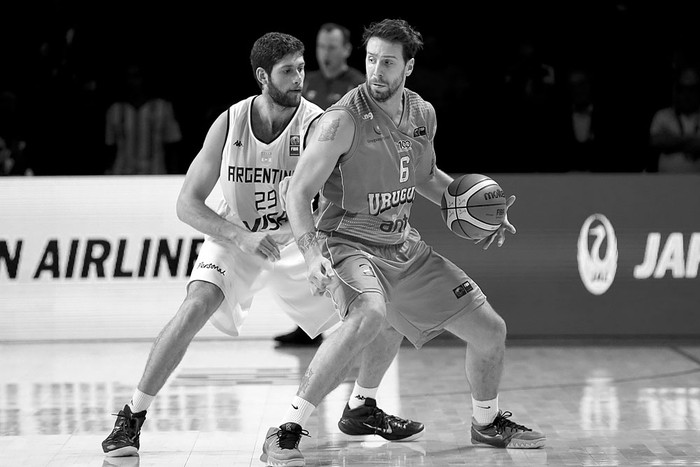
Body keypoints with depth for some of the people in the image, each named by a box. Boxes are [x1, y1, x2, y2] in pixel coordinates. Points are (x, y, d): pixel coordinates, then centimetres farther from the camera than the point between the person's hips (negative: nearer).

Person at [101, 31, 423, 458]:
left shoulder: (316, 125, -19)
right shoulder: (229, 124, -16)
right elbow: (187, 204, -14)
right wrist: (242, 237, -28)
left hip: (297, 242, 2)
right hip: (235, 237, -1)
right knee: (196, 307, -30)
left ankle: (362, 409, 20)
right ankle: (131, 418, -19)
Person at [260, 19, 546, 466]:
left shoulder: (423, 114, 2)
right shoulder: (344, 120, -18)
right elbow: (299, 191, -18)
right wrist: (312, 253, -32)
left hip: (405, 248, 7)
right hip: (349, 243, -7)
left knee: (490, 330, 7)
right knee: (368, 315, -39)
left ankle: (487, 423, 37)